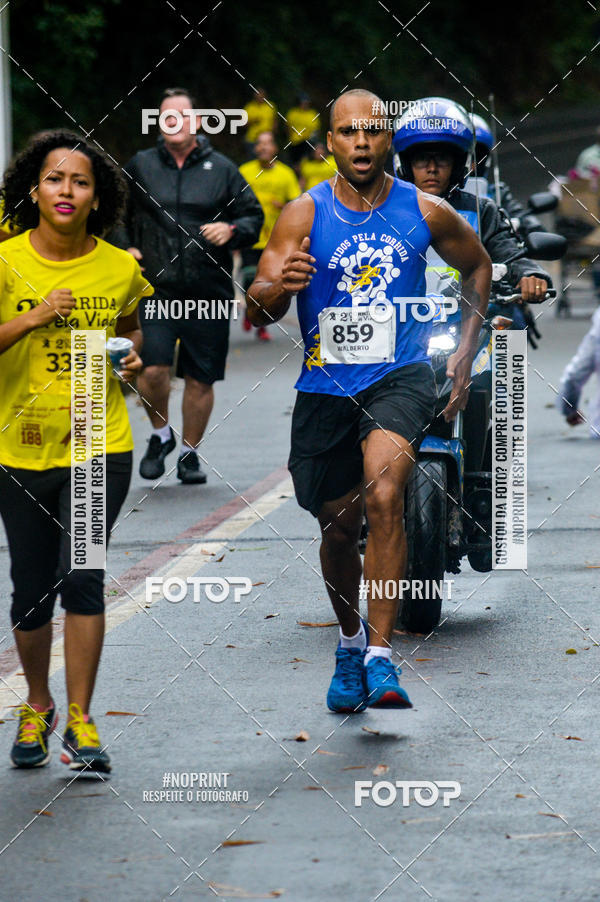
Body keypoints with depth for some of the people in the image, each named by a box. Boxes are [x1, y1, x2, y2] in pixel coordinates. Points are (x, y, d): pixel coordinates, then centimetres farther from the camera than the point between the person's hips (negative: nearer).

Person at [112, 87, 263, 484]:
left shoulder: (221, 169, 6)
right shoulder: (140, 167, 7)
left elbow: (254, 216, 11)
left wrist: (232, 230, -10)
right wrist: (124, 248, 2)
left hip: (209, 293, 1)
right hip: (155, 289, -1)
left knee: (201, 378, 4)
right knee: (153, 369, -16)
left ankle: (190, 452, 22)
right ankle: (161, 434, 11)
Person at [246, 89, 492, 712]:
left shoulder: (425, 213, -2)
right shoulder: (303, 215, -5)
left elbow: (478, 266, 18)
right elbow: (257, 312, -10)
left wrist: (465, 351, 11)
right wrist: (276, 287, -33)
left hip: (400, 378, -1)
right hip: (324, 386, 2)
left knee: (383, 496, -26)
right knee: (338, 528, 11)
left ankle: (380, 656, -25)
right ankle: (349, 643, 38)